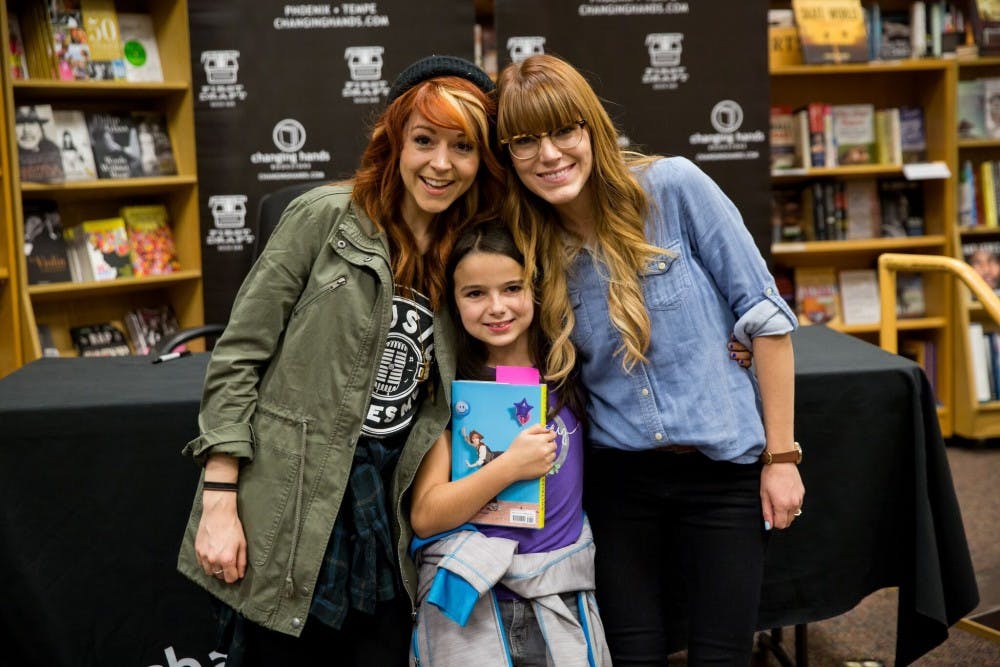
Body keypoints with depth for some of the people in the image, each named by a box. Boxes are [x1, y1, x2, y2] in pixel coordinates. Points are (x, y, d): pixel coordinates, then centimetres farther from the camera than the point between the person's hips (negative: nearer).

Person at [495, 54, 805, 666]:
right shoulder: (530, 245, -1)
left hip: (723, 464, -2)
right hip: (620, 475, 3)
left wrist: (781, 456, -8)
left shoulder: (674, 186, -11)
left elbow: (765, 317, -8)